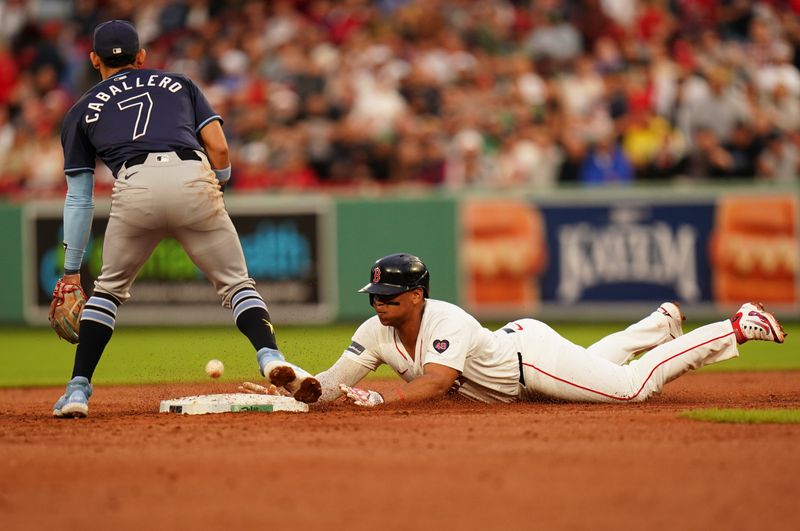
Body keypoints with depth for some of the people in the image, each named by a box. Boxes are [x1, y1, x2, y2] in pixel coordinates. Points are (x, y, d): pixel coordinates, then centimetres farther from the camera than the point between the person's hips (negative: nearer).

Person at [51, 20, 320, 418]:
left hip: (134, 187, 0)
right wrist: (216, 190, 29)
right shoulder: (179, 84, 30)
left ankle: (78, 390, 12)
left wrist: (72, 270, 25)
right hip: (192, 179, 0)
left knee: (109, 289, 21)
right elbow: (219, 148, 14)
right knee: (236, 283, 10)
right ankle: (270, 357, -16)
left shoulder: (83, 110, 28)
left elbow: (79, 198, 24)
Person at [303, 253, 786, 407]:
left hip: (534, 356, -8)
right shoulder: (376, 333, -17)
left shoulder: (447, 323, -37)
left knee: (634, 385, -4)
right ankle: (663, 322, 56)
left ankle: (739, 327, 9)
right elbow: (331, 386, -19)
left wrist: (381, 398, -63)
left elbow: (437, 381, -53)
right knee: (598, 360, 31)